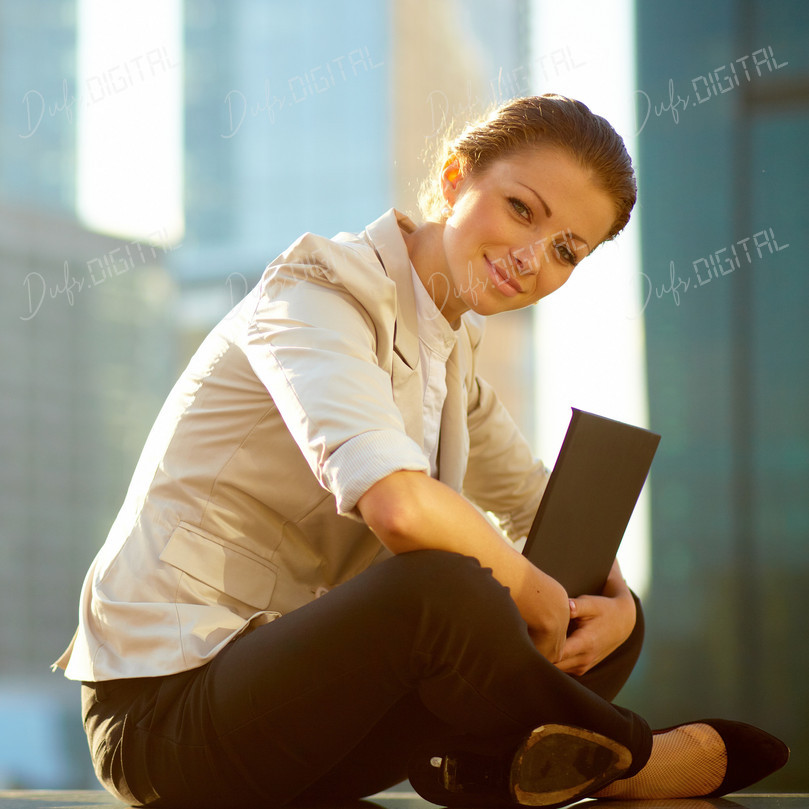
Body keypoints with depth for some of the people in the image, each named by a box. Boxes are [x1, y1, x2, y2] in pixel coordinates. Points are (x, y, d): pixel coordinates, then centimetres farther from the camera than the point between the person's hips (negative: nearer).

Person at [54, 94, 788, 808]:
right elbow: (397, 503, -35)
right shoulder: (323, 290, -16)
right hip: (164, 708, -9)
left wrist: (614, 602, -1)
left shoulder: (449, 350, 11)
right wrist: (535, 593, -20)